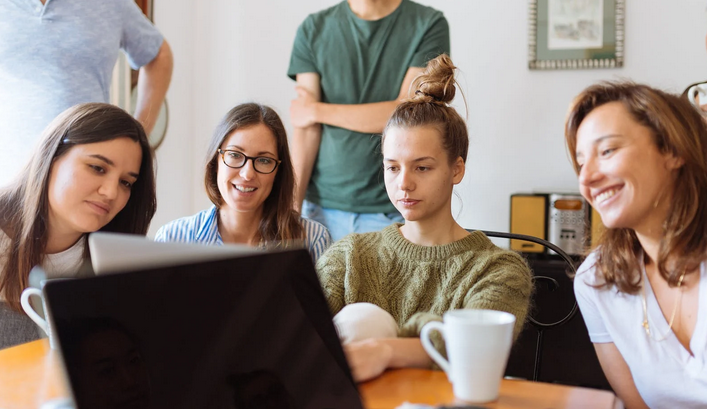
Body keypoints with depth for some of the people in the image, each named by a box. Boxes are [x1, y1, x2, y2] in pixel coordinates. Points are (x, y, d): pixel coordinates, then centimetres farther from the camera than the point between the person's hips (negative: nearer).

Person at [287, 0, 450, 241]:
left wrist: (317, 111, -2)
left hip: (393, 210, -2)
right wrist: (292, 205, -8)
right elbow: (307, 129, 0)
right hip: (323, 207, 2)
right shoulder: (313, 30, 7)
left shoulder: (429, 25, -2)